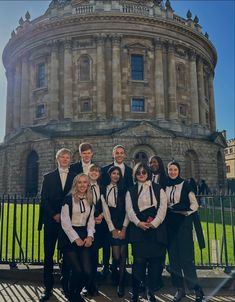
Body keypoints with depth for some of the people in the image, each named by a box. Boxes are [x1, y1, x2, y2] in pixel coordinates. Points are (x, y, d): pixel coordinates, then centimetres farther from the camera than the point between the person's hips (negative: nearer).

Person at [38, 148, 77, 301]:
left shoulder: (75, 177, 6)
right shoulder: (48, 177, 8)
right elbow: (44, 199, 3)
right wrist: (54, 215, -8)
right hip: (52, 220, 1)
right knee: (48, 254, 4)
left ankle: (66, 285, 18)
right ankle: (48, 288, 13)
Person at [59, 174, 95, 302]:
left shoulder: (90, 201, 10)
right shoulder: (69, 199, -6)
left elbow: (91, 221, 12)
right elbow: (65, 223, -8)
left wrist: (90, 236, -4)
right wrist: (76, 239, -11)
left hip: (84, 238, 4)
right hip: (69, 237, -4)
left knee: (87, 271, -5)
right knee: (77, 270, -11)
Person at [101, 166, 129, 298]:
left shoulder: (124, 189, 6)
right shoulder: (104, 190, 7)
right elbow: (106, 210, 3)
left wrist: (124, 228, -7)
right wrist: (113, 229, -3)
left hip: (124, 225, 0)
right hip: (112, 225, 0)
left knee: (123, 255, -5)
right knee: (116, 256, -4)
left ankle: (121, 284, 9)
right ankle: (115, 277, 26)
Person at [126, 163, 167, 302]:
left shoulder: (158, 189, 9)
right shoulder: (131, 191, 11)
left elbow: (163, 207, 0)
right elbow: (129, 209, 1)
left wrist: (154, 223, -13)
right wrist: (138, 223, -15)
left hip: (156, 228, 1)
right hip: (138, 229, 0)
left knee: (155, 260, 1)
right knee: (139, 260, -4)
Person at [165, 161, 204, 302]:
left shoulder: (185, 185, -1)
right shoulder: (165, 186, 10)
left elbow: (194, 204, -4)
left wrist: (187, 211, -21)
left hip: (183, 223, -4)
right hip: (169, 224, 4)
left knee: (186, 256, -8)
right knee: (173, 256, 5)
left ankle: (196, 287, 3)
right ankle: (180, 288, 15)